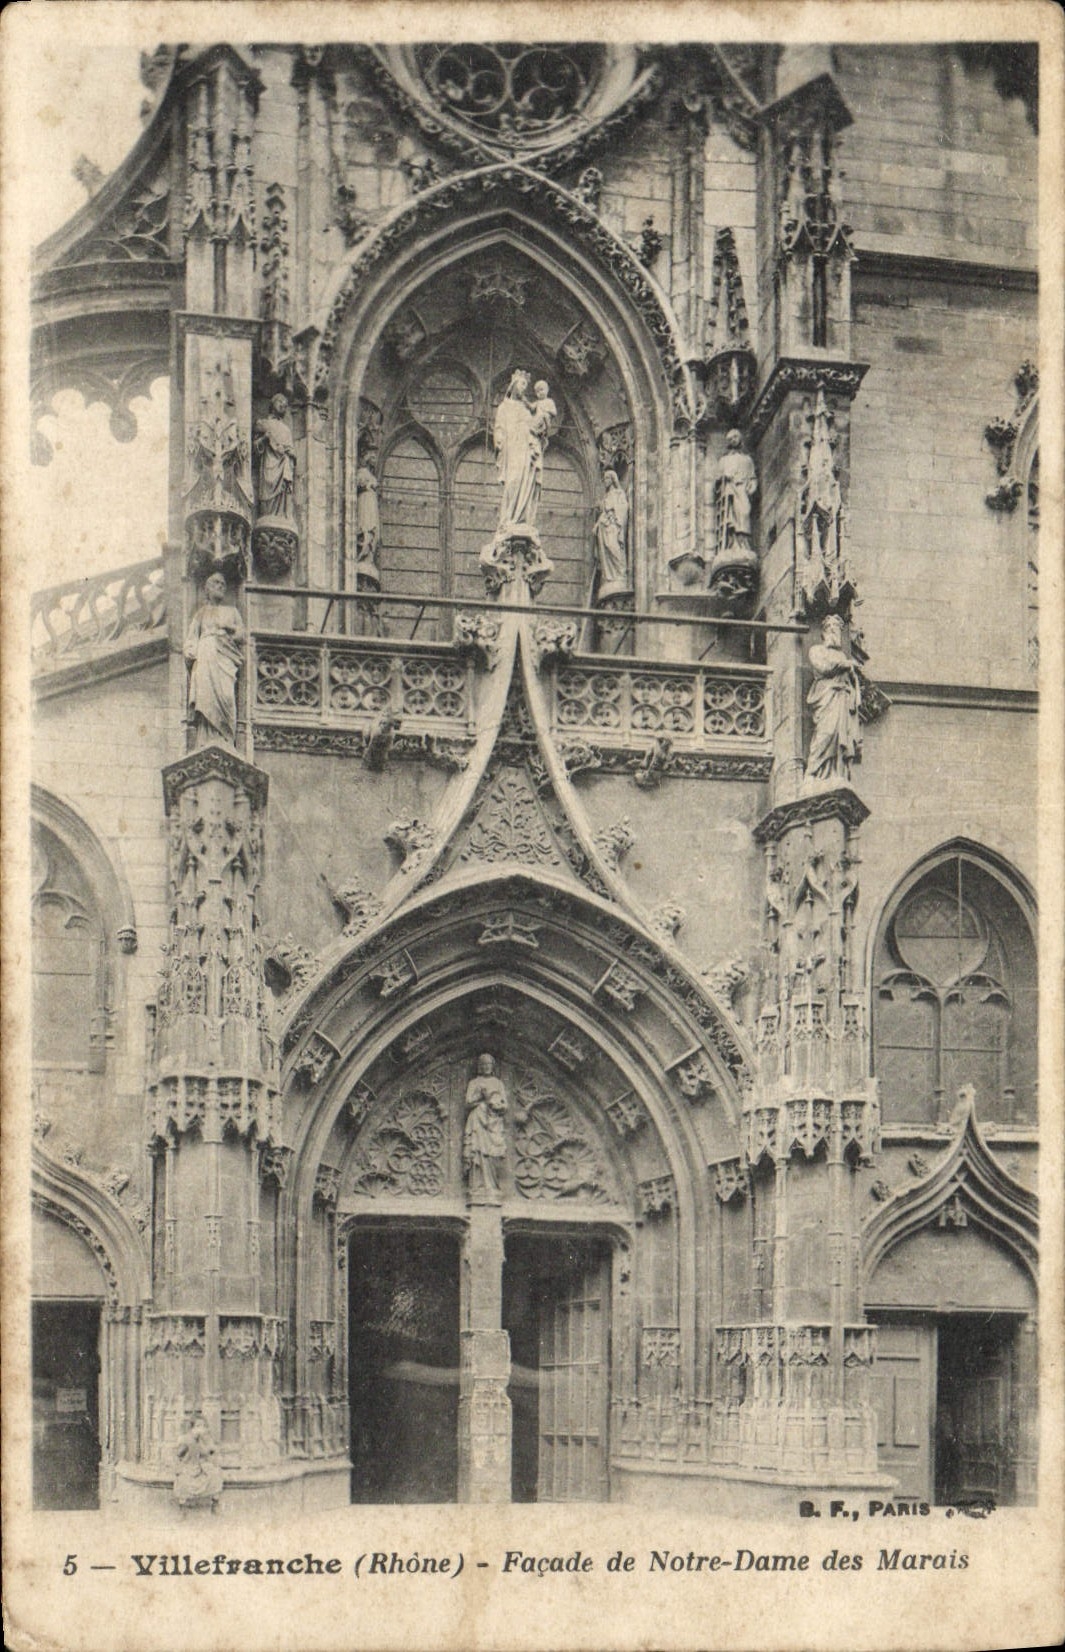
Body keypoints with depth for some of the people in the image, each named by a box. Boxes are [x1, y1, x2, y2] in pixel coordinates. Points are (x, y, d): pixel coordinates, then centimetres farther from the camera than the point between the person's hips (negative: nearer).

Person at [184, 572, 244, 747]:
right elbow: (192, 637, 17)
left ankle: (225, 742, -28)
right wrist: (191, 653, -3)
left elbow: (242, 635, 19)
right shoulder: (201, 613, 27)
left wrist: (231, 629, -2)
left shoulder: (231, 611, 28)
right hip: (205, 658, 0)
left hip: (225, 658, 0)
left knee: (225, 695, -21)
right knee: (205, 694, -20)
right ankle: (206, 741, -29)